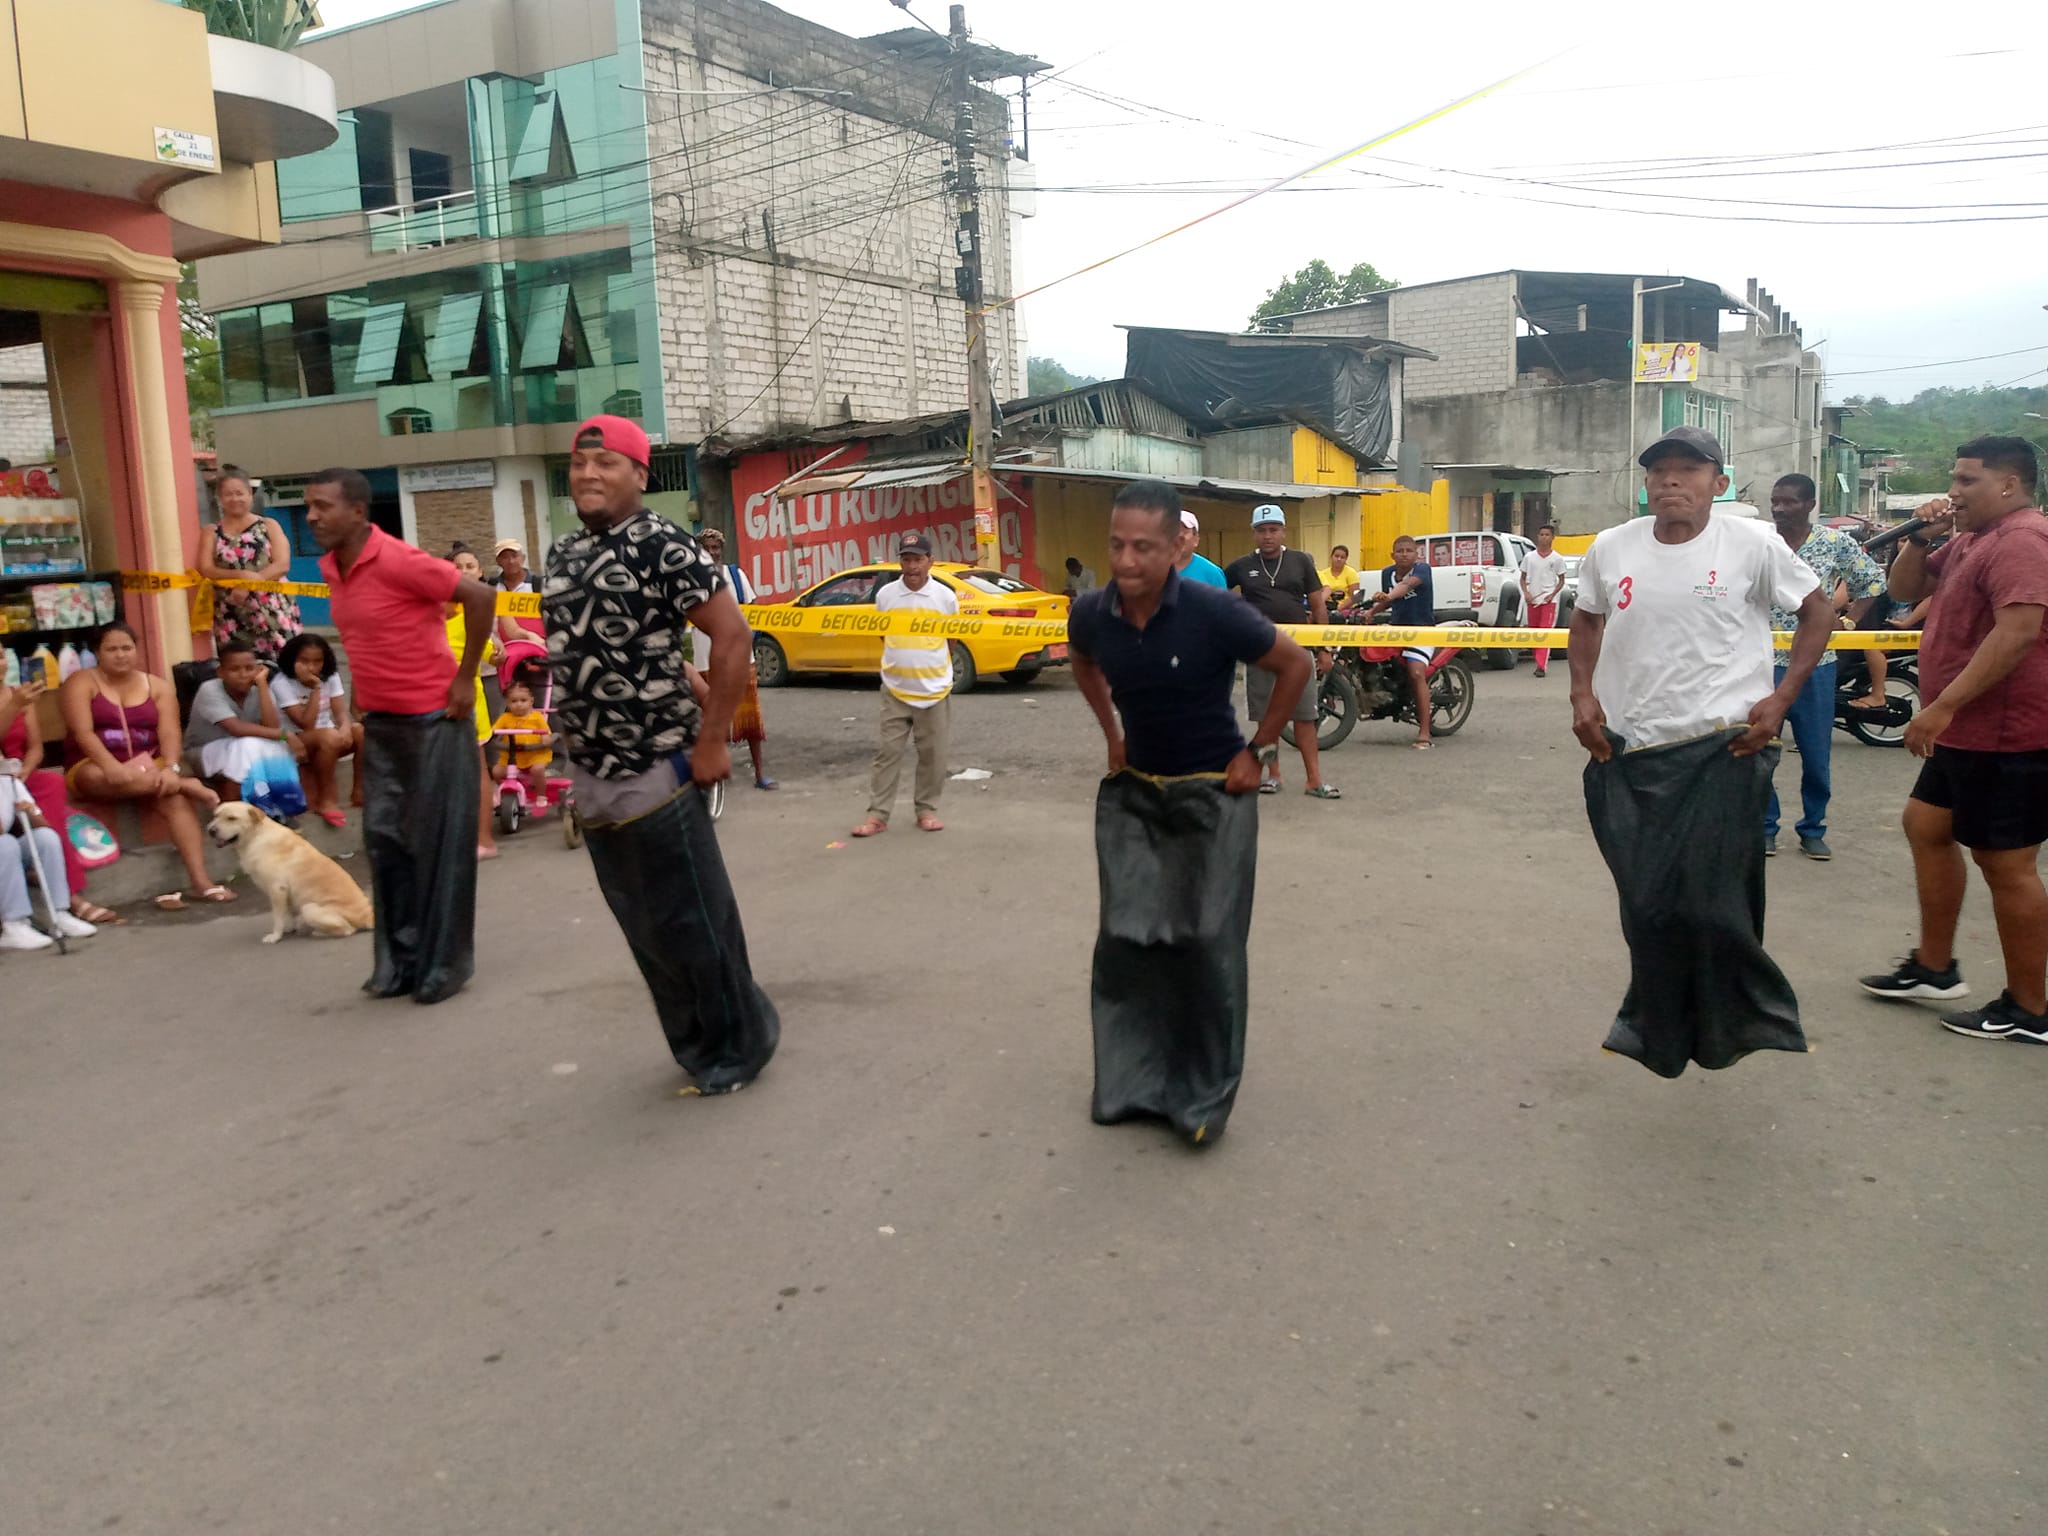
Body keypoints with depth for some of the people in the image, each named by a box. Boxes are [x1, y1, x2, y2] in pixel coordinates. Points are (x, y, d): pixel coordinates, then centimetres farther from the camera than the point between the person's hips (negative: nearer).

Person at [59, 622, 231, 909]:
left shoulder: (158, 686, 10)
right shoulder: (81, 682, 1)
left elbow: (170, 732, -3)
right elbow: (82, 732, -13)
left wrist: (170, 768, -24)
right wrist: (112, 765, -30)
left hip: (149, 766, 2)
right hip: (95, 768, -2)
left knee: (175, 795, -30)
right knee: (104, 778, -40)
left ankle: (200, 880, -38)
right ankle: (189, 784, -25)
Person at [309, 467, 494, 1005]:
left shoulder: (397, 560, -19)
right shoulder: (330, 568, 6)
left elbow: (479, 595, -22)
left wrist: (465, 678, -18)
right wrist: (369, 699, 15)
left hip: (433, 718, -8)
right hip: (379, 721, 8)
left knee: (439, 841, 0)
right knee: (384, 838, 10)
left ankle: (444, 963, 11)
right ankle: (400, 959, 21)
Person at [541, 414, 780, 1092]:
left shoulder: (661, 545, -14)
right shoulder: (562, 553, 11)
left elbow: (732, 634, -18)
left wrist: (711, 742, -19)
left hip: (655, 773, -8)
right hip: (590, 778, 8)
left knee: (693, 920, 2)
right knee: (642, 924, 16)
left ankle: (738, 1044, 20)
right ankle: (696, 1042, 32)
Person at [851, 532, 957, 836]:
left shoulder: (945, 596, -4)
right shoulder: (885, 594, -1)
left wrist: (928, 657, 8)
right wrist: (902, 654, 7)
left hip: (935, 690, 0)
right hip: (895, 689, 0)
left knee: (932, 754, 7)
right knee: (888, 752, 1)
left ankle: (927, 811, 20)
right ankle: (877, 814, 4)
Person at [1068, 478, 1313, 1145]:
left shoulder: (1215, 613, -23)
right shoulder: (1092, 615, -10)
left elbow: (1296, 666, -9)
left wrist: (1256, 750, -8)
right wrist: (1111, 734, 9)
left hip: (1212, 795, -4)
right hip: (1132, 793, 4)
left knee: (1207, 945, 2)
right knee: (1125, 939, 6)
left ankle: (1204, 1096, 16)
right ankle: (1129, 1081, 22)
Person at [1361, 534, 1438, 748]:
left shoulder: (1422, 569, -13)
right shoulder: (1387, 573, 7)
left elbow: (1407, 584, -35)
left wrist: (1388, 595, -53)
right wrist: (1371, 611, 4)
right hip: (1396, 627, 8)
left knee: (1416, 673, -24)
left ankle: (1424, 733, -28)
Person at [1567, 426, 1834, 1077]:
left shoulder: (1752, 546, -6)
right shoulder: (1611, 549, 3)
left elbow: (1818, 611, 5)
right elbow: (1587, 618, 19)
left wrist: (1782, 697, -5)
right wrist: (1583, 694, 6)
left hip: (1721, 750, -3)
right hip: (1627, 752, 4)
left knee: (1712, 902, -6)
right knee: (1645, 905, 11)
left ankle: (1735, 1025, 19)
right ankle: (1654, 1027, 31)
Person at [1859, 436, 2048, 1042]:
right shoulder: (1972, 542, 15)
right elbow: (1905, 589, 21)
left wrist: (1941, 706, -30)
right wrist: (1921, 536, 2)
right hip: (1968, 732, 11)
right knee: (1926, 826, 18)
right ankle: (1933, 967, 28)